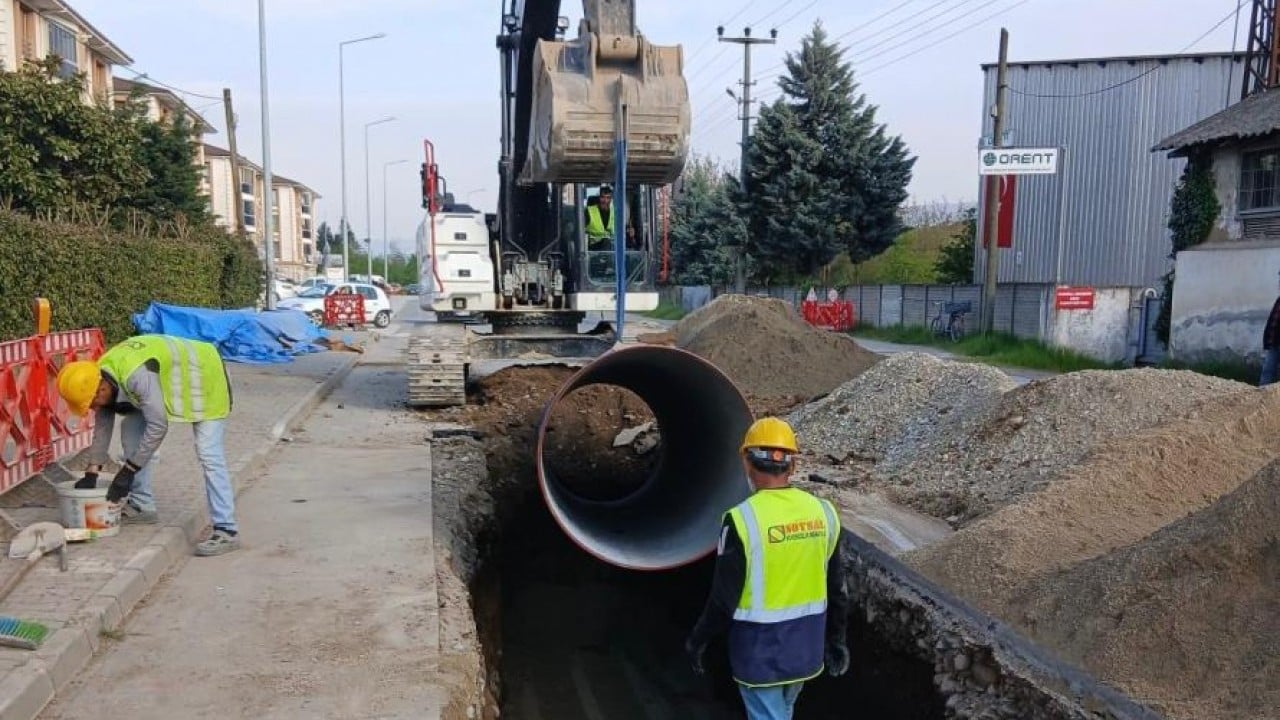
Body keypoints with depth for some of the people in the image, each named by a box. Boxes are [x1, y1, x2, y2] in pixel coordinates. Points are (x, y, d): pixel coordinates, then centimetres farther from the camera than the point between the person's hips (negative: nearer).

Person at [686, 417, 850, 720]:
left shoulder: (743, 519, -22)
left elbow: (724, 597, -17)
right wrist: (837, 638, 17)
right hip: (806, 643, 5)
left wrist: (698, 641, -1)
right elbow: (836, 588, 4)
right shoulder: (822, 512, -6)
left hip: (761, 646, -5)